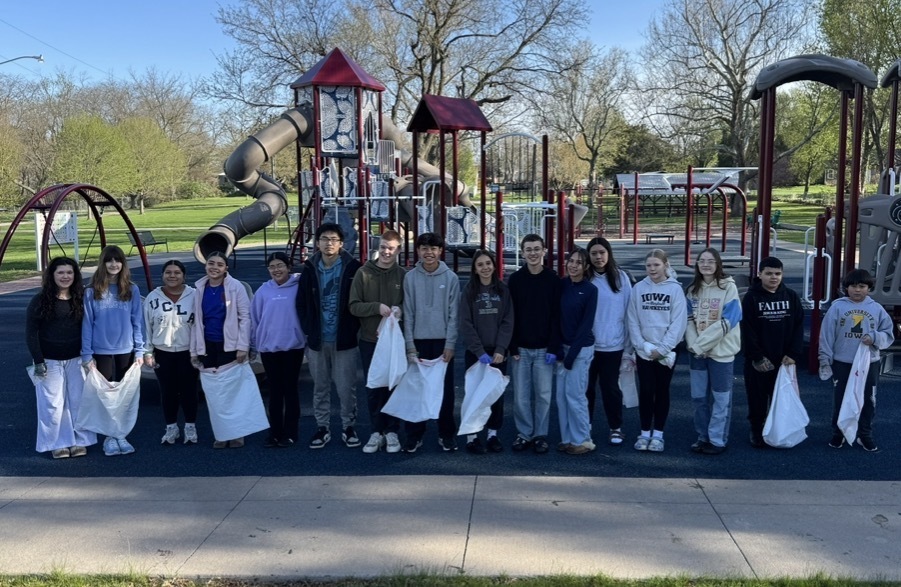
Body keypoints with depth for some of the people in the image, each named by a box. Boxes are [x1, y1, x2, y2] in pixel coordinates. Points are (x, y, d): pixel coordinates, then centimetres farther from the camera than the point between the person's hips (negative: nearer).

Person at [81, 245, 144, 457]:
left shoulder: (132, 290, 1)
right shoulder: (92, 292, -2)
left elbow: (138, 322, 1)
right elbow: (87, 324, -1)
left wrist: (139, 350, -3)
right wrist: (86, 354, -5)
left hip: (126, 351, 1)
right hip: (102, 352, -1)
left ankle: (121, 435, 19)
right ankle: (109, 436, 17)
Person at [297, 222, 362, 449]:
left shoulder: (352, 268, -4)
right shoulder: (310, 269, 3)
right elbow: (301, 303, 8)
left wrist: (353, 329, -4)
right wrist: (308, 329, 1)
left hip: (344, 340, -3)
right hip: (317, 340, 3)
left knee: (346, 387, 3)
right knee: (320, 387, 12)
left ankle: (349, 427, 18)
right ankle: (322, 427, 24)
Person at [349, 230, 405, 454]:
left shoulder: (403, 276, -1)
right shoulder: (363, 273, 0)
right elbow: (354, 306, -3)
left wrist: (400, 310, -17)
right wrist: (377, 307, -19)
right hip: (369, 340, 1)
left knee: (393, 387, 6)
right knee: (373, 389, 7)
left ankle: (392, 432, 18)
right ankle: (377, 431, 18)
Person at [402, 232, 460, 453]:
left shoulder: (451, 278, -1)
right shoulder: (410, 277, 1)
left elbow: (453, 314, -2)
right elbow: (408, 314, 0)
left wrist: (450, 345, -7)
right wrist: (409, 344, -5)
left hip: (443, 341, 0)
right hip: (418, 341, 1)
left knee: (445, 389, 6)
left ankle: (447, 434, 16)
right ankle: (414, 433, 14)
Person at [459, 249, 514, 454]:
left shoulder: (503, 290, 4)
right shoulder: (468, 291, 0)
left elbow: (507, 322, -1)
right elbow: (466, 325, -6)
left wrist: (500, 349, -12)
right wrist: (479, 351, -14)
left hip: (498, 352, 2)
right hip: (475, 352, -2)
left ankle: (493, 434, 18)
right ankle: (472, 436, 7)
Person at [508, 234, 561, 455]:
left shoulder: (553, 280, 0)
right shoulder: (515, 279, 2)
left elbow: (557, 316, -3)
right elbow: (510, 316, 1)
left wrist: (554, 348, -9)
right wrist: (513, 347, -5)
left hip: (544, 349, -1)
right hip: (521, 348, 1)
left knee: (543, 395, 4)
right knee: (521, 395, 4)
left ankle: (541, 435, 16)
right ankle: (524, 433, 16)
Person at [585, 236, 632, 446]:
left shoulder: (621, 277, -3)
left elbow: (628, 312, -1)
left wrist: (629, 346, -2)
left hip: (612, 344, 0)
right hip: (586, 344, 1)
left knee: (610, 386, 10)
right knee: (586, 387, 11)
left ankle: (616, 428, 26)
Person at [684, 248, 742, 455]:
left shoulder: (728, 287, -8)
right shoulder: (693, 290, 8)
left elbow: (727, 321, -15)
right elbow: (689, 320, 5)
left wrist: (701, 344, -15)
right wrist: (693, 344, -11)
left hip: (720, 351, -5)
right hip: (697, 352, 5)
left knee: (720, 398, 3)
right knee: (699, 397, 11)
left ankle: (717, 440, 12)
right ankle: (703, 437, 23)